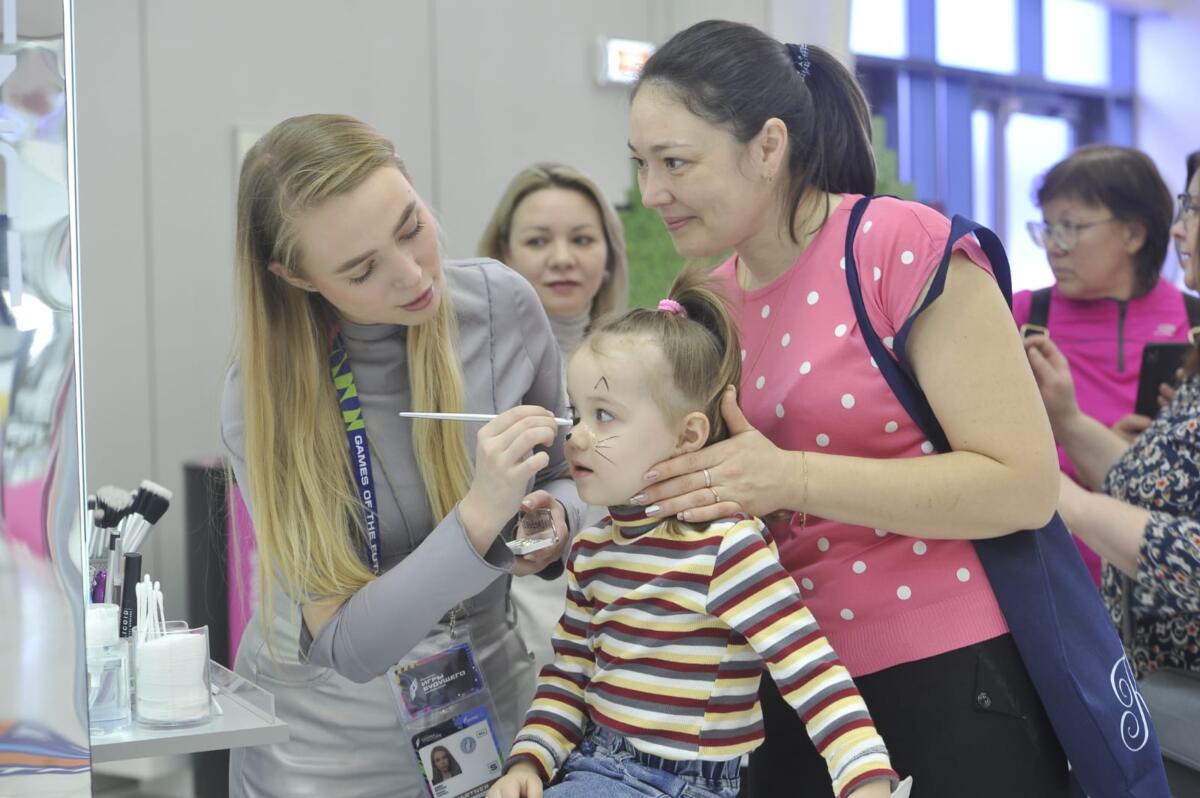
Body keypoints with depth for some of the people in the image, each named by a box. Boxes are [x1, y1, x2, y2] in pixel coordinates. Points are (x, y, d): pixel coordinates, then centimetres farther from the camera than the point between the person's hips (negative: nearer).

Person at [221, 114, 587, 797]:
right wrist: (480, 516, -35)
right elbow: (346, 646, -22)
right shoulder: (264, 396, -21)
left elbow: (566, 479, 3)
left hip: (491, 698, 3)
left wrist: (554, 518, -20)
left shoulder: (502, 304, -14)